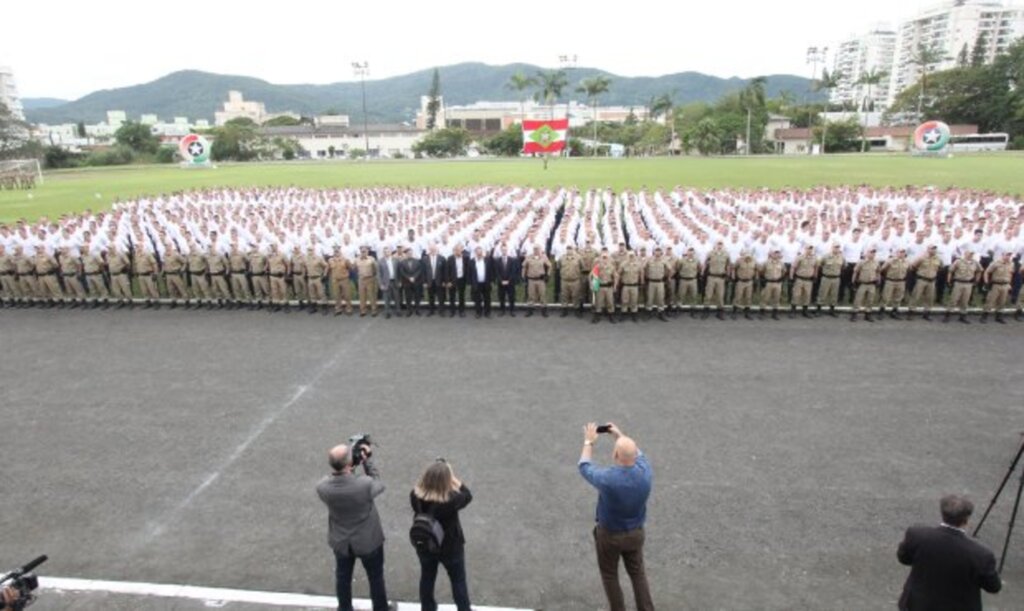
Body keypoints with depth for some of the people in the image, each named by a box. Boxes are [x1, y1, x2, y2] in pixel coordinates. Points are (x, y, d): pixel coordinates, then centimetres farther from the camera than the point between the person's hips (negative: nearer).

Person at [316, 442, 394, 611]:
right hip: (368, 540, -3)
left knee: (343, 577, 29)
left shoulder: (322, 487, -26)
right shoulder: (365, 484, -36)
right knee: (375, 577, 23)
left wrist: (345, 469, -12)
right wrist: (368, 460, -15)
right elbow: (379, 485, -13)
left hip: (340, 541, 3)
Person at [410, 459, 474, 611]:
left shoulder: (415, 496, -26)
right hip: (451, 547, -3)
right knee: (458, 581, 22)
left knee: (427, 578, 29)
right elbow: (467, 495, -16)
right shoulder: (452, 500, -37)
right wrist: (453, 477, -20)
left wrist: (432, 474, -14)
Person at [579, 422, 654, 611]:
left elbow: (585, 468, -10)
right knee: (637, 573, 24)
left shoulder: (607, 478, -32)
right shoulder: (644, 472, -22)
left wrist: (589, 442, 4)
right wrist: (620, 435, 11)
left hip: (609, 534, -3)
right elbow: (639, 455, 4)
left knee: (609, 575, 20)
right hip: (635, 533, 4)